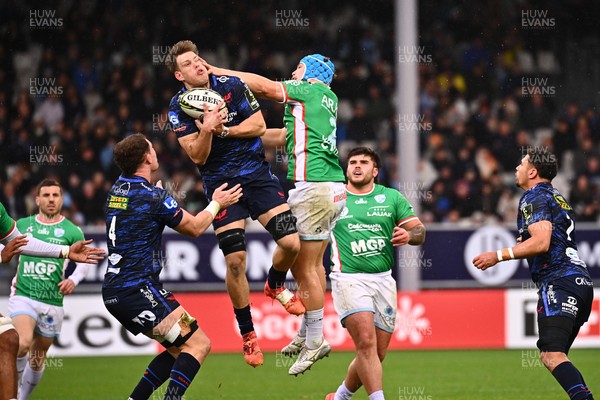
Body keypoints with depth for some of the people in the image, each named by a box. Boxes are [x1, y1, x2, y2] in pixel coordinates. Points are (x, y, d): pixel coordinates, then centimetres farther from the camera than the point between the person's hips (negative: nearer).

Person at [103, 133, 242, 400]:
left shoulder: (116, 190, 10)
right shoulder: (155, 197, -13)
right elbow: (195, 228, 1)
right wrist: (216, 203, 17)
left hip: (113, 293, 9)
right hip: (138, 290, -9)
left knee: (179, 349, 15)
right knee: (198, 344, -9)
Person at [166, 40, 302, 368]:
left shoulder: (232, 86, -1)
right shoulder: (178, 108, -5)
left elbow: (258, 125, -3)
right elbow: (197, 157, -9)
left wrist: (224, 130, -15)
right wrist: (207, 129, -27)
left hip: (256, 173, 1)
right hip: (220, 183, -1)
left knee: (291, 242, -13)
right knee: (235, 260, -10)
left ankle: (275, 286, 22)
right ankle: (247, 334, 7)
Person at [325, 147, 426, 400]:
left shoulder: (392, 198, 11)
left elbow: (419, 232, 9)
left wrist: (408, 235, -14)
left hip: (383, 280, 3)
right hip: (349, 278, -3)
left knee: (376, 354, 5)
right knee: (366, 342, -21)